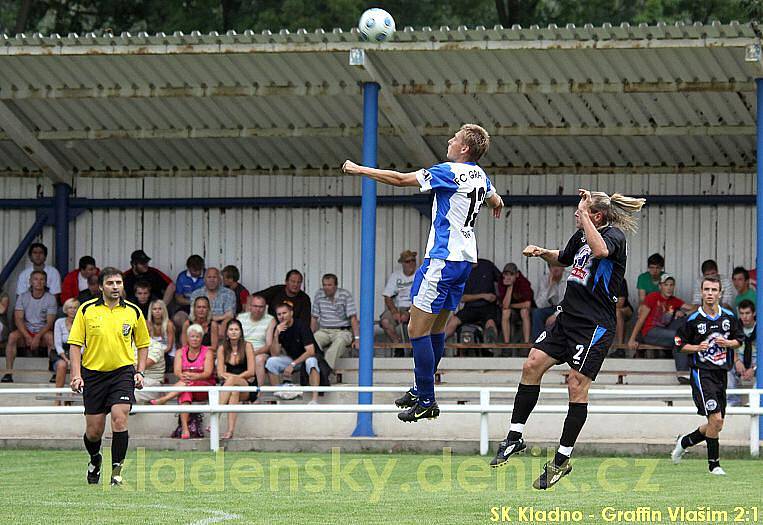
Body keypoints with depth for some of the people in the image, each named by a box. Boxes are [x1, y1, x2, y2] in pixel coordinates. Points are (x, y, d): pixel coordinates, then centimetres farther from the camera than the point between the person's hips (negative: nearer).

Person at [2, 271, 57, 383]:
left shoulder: (50, 298, -2)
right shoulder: (23, 297, 3)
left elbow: (50, 322, -8)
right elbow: (18, 319, -5)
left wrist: (38, 337, -23)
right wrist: (27, 337, -21)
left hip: (43, 332, -1)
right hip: (26, 331, 1)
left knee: (51, 337, -36)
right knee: (12, 336, -30)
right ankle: (8, 372, -31)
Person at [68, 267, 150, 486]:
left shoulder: (133, 312, 3)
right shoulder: (86, 310, -1)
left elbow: (143, 344, 15)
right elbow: (75, 344, 0)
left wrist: (140, 372, 3)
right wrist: (76, 375, -9)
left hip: (122, 371, 0)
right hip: (93, 373, 0)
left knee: (119, 420, -19)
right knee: (94, 431, 4)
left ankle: (116, 470, -10)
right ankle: (95, 460, 36)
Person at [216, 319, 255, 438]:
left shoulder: (247, 346, 1)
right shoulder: (222, 349, 9)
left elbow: (251, 372, -4)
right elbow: (220, 374, 1)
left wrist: (230, 377, -12)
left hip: (247, 388, -2)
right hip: (228, 386, 2)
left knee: (232, 380, -36)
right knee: (234, 392, -36)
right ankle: (231, 430, -51)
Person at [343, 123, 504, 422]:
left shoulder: (450, 172, -15)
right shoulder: (479, 174, 11)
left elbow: (400, 179, -14)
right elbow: (495, 201, 34)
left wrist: (360, 170, -3)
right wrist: (497, 204, 60)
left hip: (443, 260, -9)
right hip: (464, 259, 9)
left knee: (417, 329, -7)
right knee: (436, 329, 17)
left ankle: (426, 401, -7)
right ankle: (421, 390, 26)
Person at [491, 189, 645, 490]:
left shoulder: (614, 235, -12)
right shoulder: (580, 236, 12)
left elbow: (600, 250, -38)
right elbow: (564, 259, 33)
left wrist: (584, 213, -31)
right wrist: (542, 252, 13)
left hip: (595, 325, -8)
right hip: (569, 318, 8)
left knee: (577, 384, -8)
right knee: (533, 364, -2)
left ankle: (562, 459, 0)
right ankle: (515, 437, 6)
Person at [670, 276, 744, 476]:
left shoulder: (729, 317, 4)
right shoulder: (694, 319, -8)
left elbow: (739, 340, 14)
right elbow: (679, 344, 0)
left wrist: (727, 343, -7)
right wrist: (698, 347, -18)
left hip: (721, 374, 5)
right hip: (702, 374, -5)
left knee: (717, 426, 10)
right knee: (715, 418, -16)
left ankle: (685, 441, 34)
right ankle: (713, 463, -4)